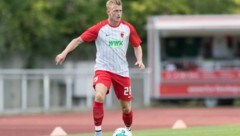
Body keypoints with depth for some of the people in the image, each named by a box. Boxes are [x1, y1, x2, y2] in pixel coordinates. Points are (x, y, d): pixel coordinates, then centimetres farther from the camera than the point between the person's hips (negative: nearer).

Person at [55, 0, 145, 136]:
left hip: (122, 71, 3)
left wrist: (139, 60, -5)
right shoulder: (99, 28, -9)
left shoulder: (128, 28, -1)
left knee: (126, 107, 7)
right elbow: (79, 40, -6)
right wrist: (64, 53, -18)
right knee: (99, 96, -30)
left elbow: (137, 46, 13)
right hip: (103, 68, -3)